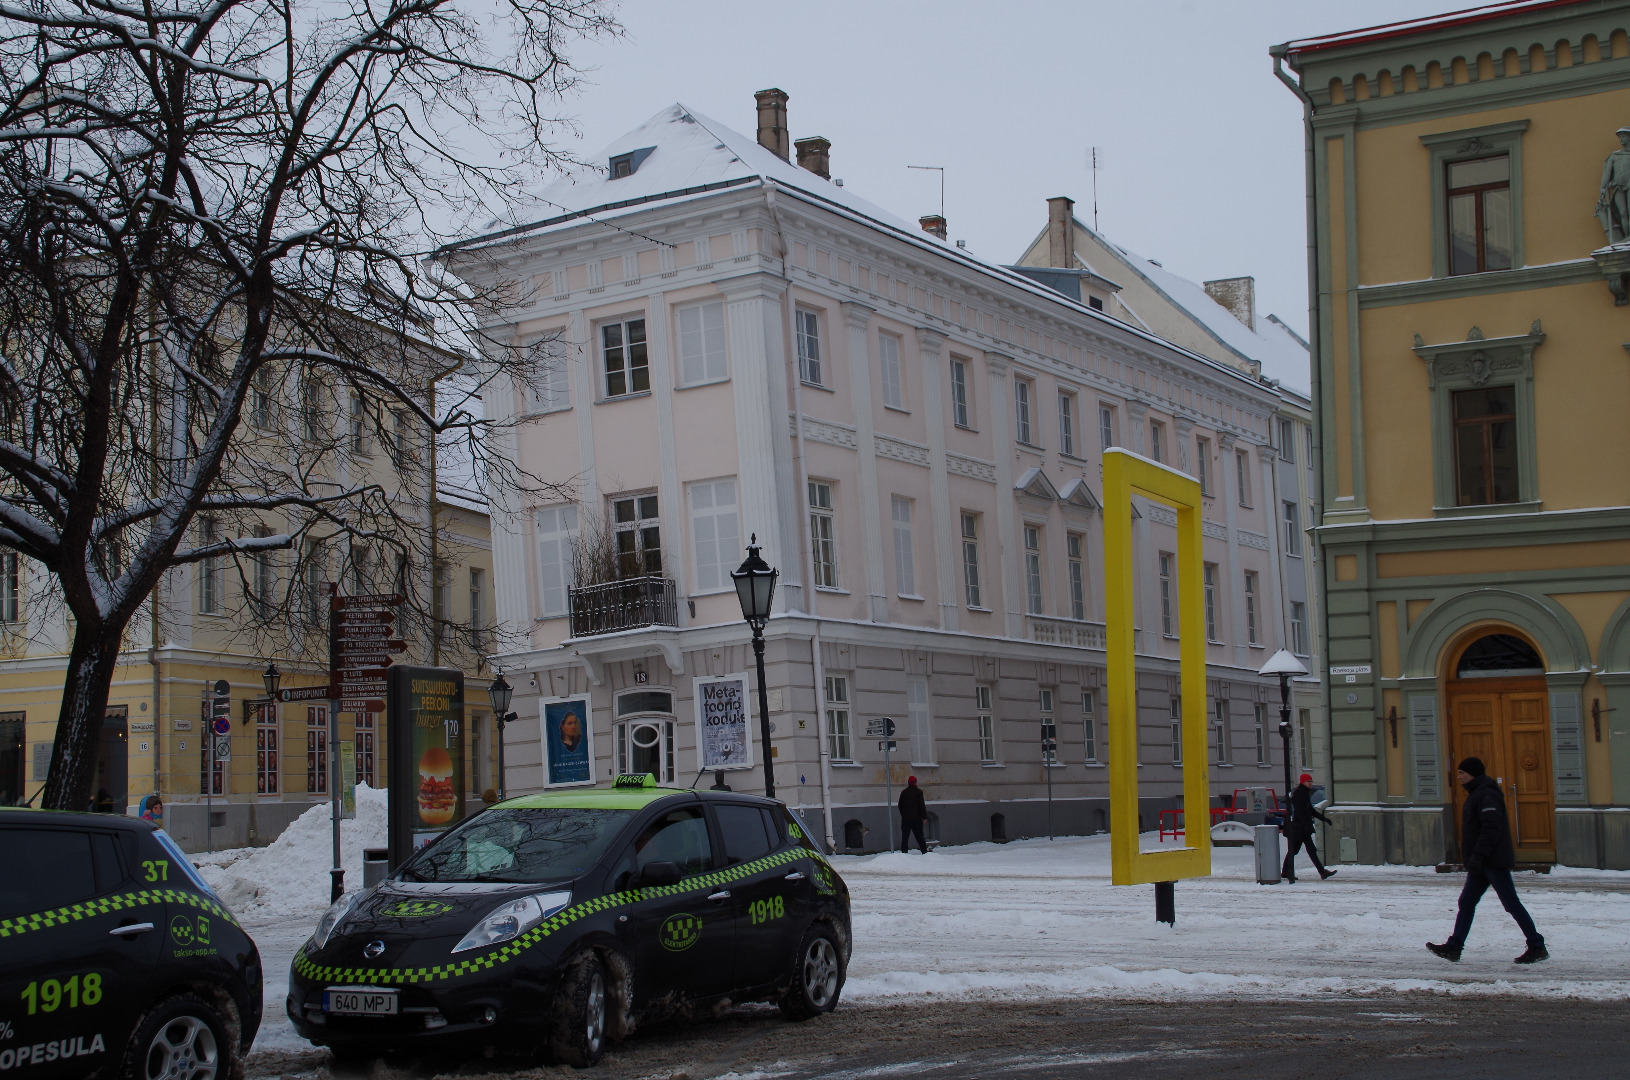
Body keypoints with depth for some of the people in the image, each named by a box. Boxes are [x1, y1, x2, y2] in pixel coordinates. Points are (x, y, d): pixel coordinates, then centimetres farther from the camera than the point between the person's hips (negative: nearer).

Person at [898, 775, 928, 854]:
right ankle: (925, 852, 11)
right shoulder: (918, 792, -5)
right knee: (919, 836, 8)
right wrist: (924, 816, -8)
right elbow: (922, 805, -10)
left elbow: (900, 805, 10)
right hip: (916, 818, -1)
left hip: (905, 818, 1)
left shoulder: (904, 792, 5)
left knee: (905, 837, 2)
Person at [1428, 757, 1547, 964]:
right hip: (1483, 863, 10)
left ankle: (1538, 948, 1)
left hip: (1495, 861, -10)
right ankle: (1454, 947, 6)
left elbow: (1491, 828, -24)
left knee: (1512, 904, -5)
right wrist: (1474, 858, 23)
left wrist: (1478, 855, -28)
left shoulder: (1487, 795, -15)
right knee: (1466, 903, 6)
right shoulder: (1475, 795, 18)